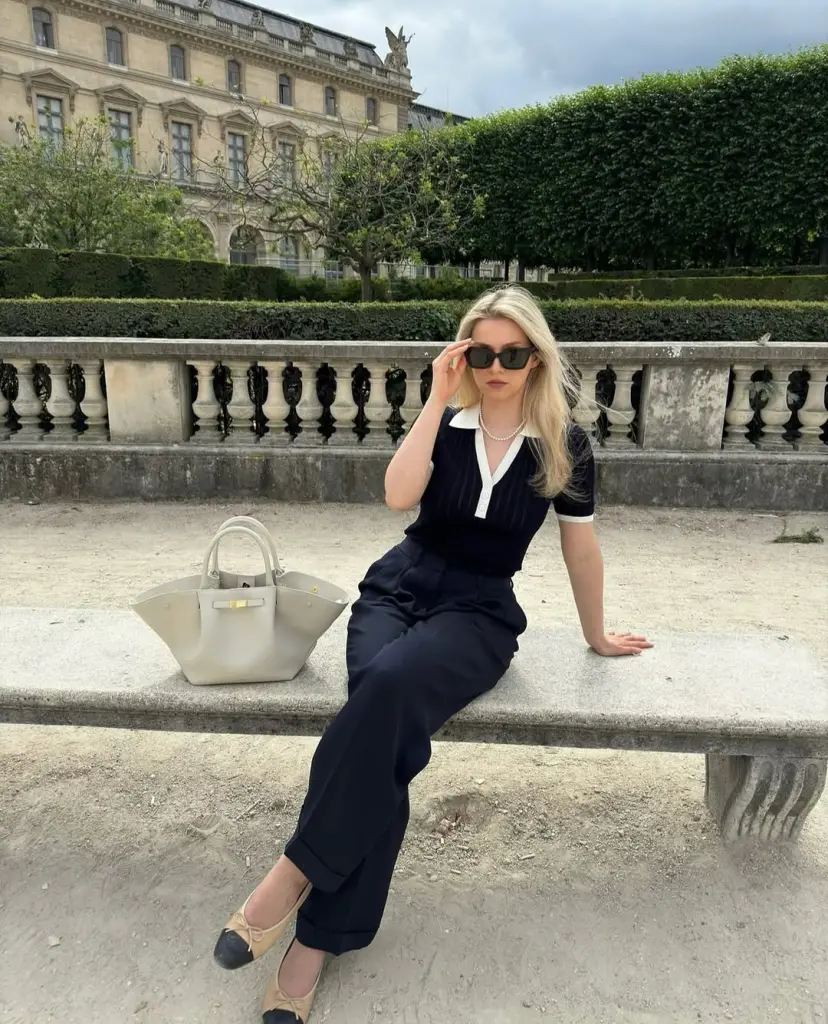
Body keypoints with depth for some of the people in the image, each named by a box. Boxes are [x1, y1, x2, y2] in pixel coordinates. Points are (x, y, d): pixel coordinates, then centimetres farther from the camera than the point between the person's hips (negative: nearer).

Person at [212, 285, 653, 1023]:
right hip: (399, 587, 2)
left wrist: (596, 636, 18)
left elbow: (580, 547, 9)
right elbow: (399, 496, -15)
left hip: (480, 611, -1)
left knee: (390, 686, -34)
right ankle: (324, 935, -14)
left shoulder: (563, 444, -1)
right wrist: (438, 400, -14)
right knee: (388, 739, -28)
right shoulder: (446, 421, 3)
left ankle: (296, 870, -18)